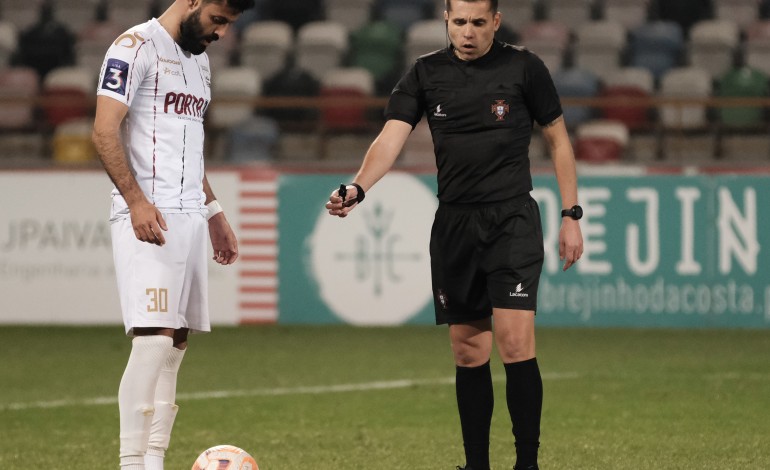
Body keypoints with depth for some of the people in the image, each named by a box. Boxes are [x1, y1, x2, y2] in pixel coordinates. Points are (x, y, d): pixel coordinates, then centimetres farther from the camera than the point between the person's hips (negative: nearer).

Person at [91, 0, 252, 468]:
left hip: (190, 217, 9)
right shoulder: (136, 47, -7)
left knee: (177, 342, 5)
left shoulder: (199, 60, 20)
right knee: (155, 338, -16)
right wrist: (136, 200, -24)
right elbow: (105, 132, -14)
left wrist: (213, 211, 24)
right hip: (149, 218, -9)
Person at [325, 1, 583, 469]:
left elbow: (558, 139, 6)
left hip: (512, 220, -3)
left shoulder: (523, 68, -2)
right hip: (454, 224, 3)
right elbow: (391, 137, -7)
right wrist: (357, 188, -25)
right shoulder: (426, 73, 4)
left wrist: (572, 215, 2)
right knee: (468, 350, 6)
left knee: (514, 341, -15)